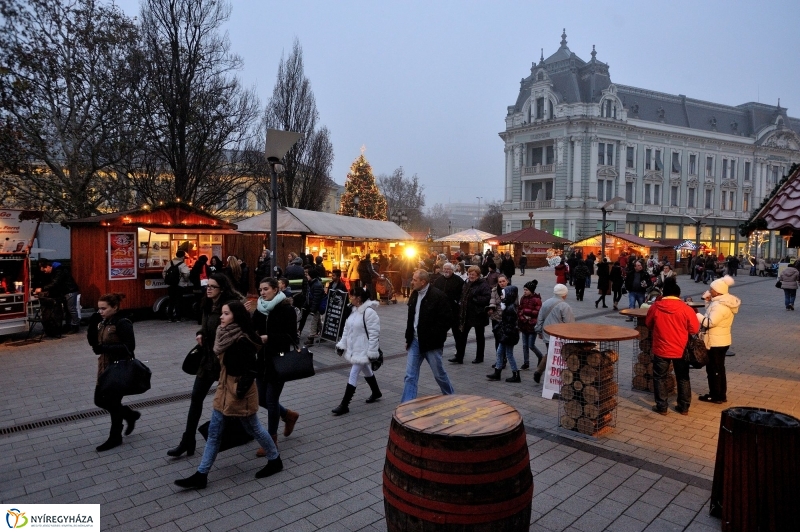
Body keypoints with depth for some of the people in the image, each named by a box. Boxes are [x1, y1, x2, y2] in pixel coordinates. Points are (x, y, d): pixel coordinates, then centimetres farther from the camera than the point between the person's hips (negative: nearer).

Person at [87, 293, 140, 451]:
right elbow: (93, 342, 5)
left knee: (113, 402, 3)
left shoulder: (123, 323, -18)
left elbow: (129, 346, -23)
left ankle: (115, 438, 20)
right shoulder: (102, 322, 7)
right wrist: (92, 324, -7)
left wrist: (105, 348, -26)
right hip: (105, 367, 9)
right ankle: (130, 415, 34)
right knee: (100, 400, 14)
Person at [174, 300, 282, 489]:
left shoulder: (242, 341, -24)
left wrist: (240, 392, -19)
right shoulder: (225, 336, 3)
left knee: (253, 428, 9)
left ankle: (275, 461, 28)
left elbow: (250, 371, -23)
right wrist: (223, 387, 15)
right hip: (224, 389, 9)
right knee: (214, 432, 12)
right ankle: (201, 475, 22)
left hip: (239, 392, -8)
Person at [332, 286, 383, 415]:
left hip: (363, 350, -9)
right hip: (353, 349, 9)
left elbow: (374, 334, -22)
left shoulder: (369, 312, -22)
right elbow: (347, 329, 12)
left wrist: (372, 353, -21)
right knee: (367, 371, 24)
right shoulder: (353, 310, 6)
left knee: (353, 375, -7)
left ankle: (344, 405, -1)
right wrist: (342, 345, 8)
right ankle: (376, 392, 44)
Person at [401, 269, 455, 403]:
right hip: (415, 342, 6)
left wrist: (435, 339, -16)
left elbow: (445, 320, -15)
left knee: (439, 374, 11)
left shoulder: (438, 296, -15)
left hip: (431, 343, -6)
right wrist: (408, 338, 11)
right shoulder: (414, 295, 7)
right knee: (410, 376, 3)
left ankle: (451, 398, 36)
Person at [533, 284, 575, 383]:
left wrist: (539, 331, 21)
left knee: (548, 354, 21)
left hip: (547, 334, 6)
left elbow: (540, 319, 11)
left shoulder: (545, 304, 5)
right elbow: (569, 324, -14)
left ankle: (539, 370, 10)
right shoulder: (565, 306, -14)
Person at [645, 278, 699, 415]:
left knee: (660, 378, 12)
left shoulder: (655, 307, -9)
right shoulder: (686, 309, -11)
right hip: (681, 350, 1)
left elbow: (648, 324, 7)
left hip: (661, 349, -1)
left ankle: (661, 407, 15)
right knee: (683, 378, 17)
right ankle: (684, 407, 25)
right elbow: (695, 329, -3)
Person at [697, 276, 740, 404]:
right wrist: (709, 300, 1)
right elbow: (714, 318, 12)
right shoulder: (725, 301, 7)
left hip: (716, 342, -10)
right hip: (721, 340, 10)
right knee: (719, 368, 18)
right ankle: (721, 395, 27)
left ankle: (716, 396, 11)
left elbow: (710, 322, -26)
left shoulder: (720, 305, -24)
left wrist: (697, 315, -14)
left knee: (713, 369, 2)